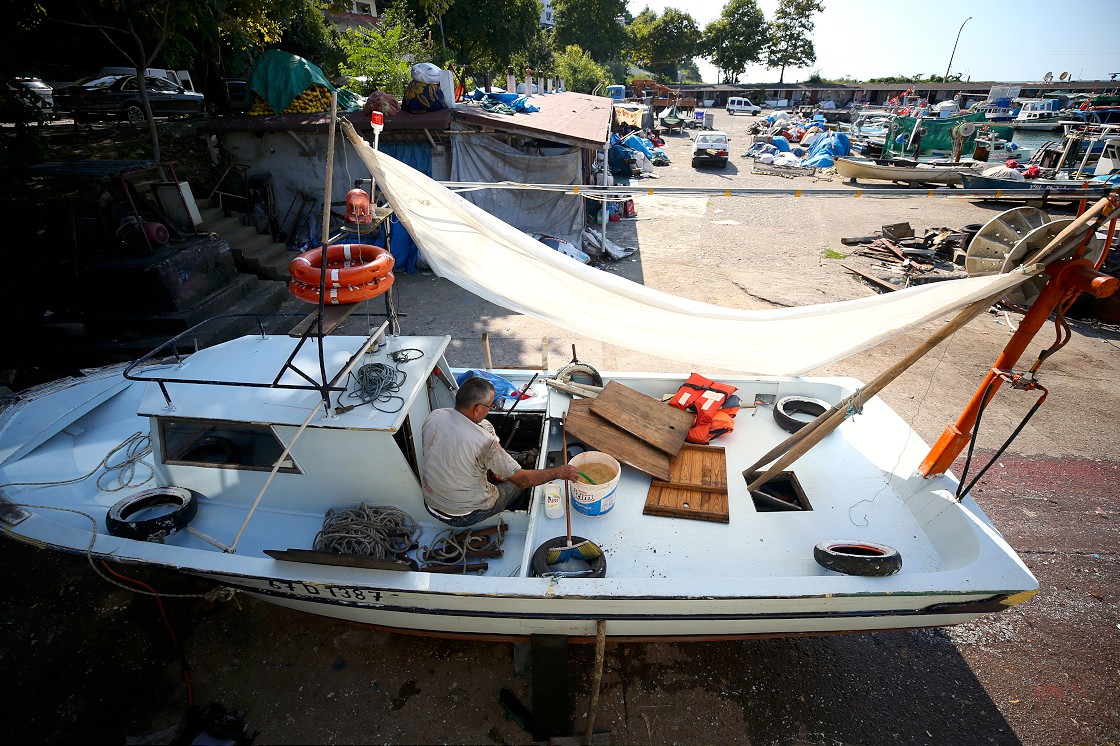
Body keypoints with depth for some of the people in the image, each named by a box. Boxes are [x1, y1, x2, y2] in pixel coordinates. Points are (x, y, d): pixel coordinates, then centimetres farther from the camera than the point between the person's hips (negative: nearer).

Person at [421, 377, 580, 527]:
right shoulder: (484, 442, -32)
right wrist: (560, 472, -9)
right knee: (518, 485, 17)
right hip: (464, 516, -5)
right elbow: (522, 480, -23)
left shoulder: (434, 417, -14)